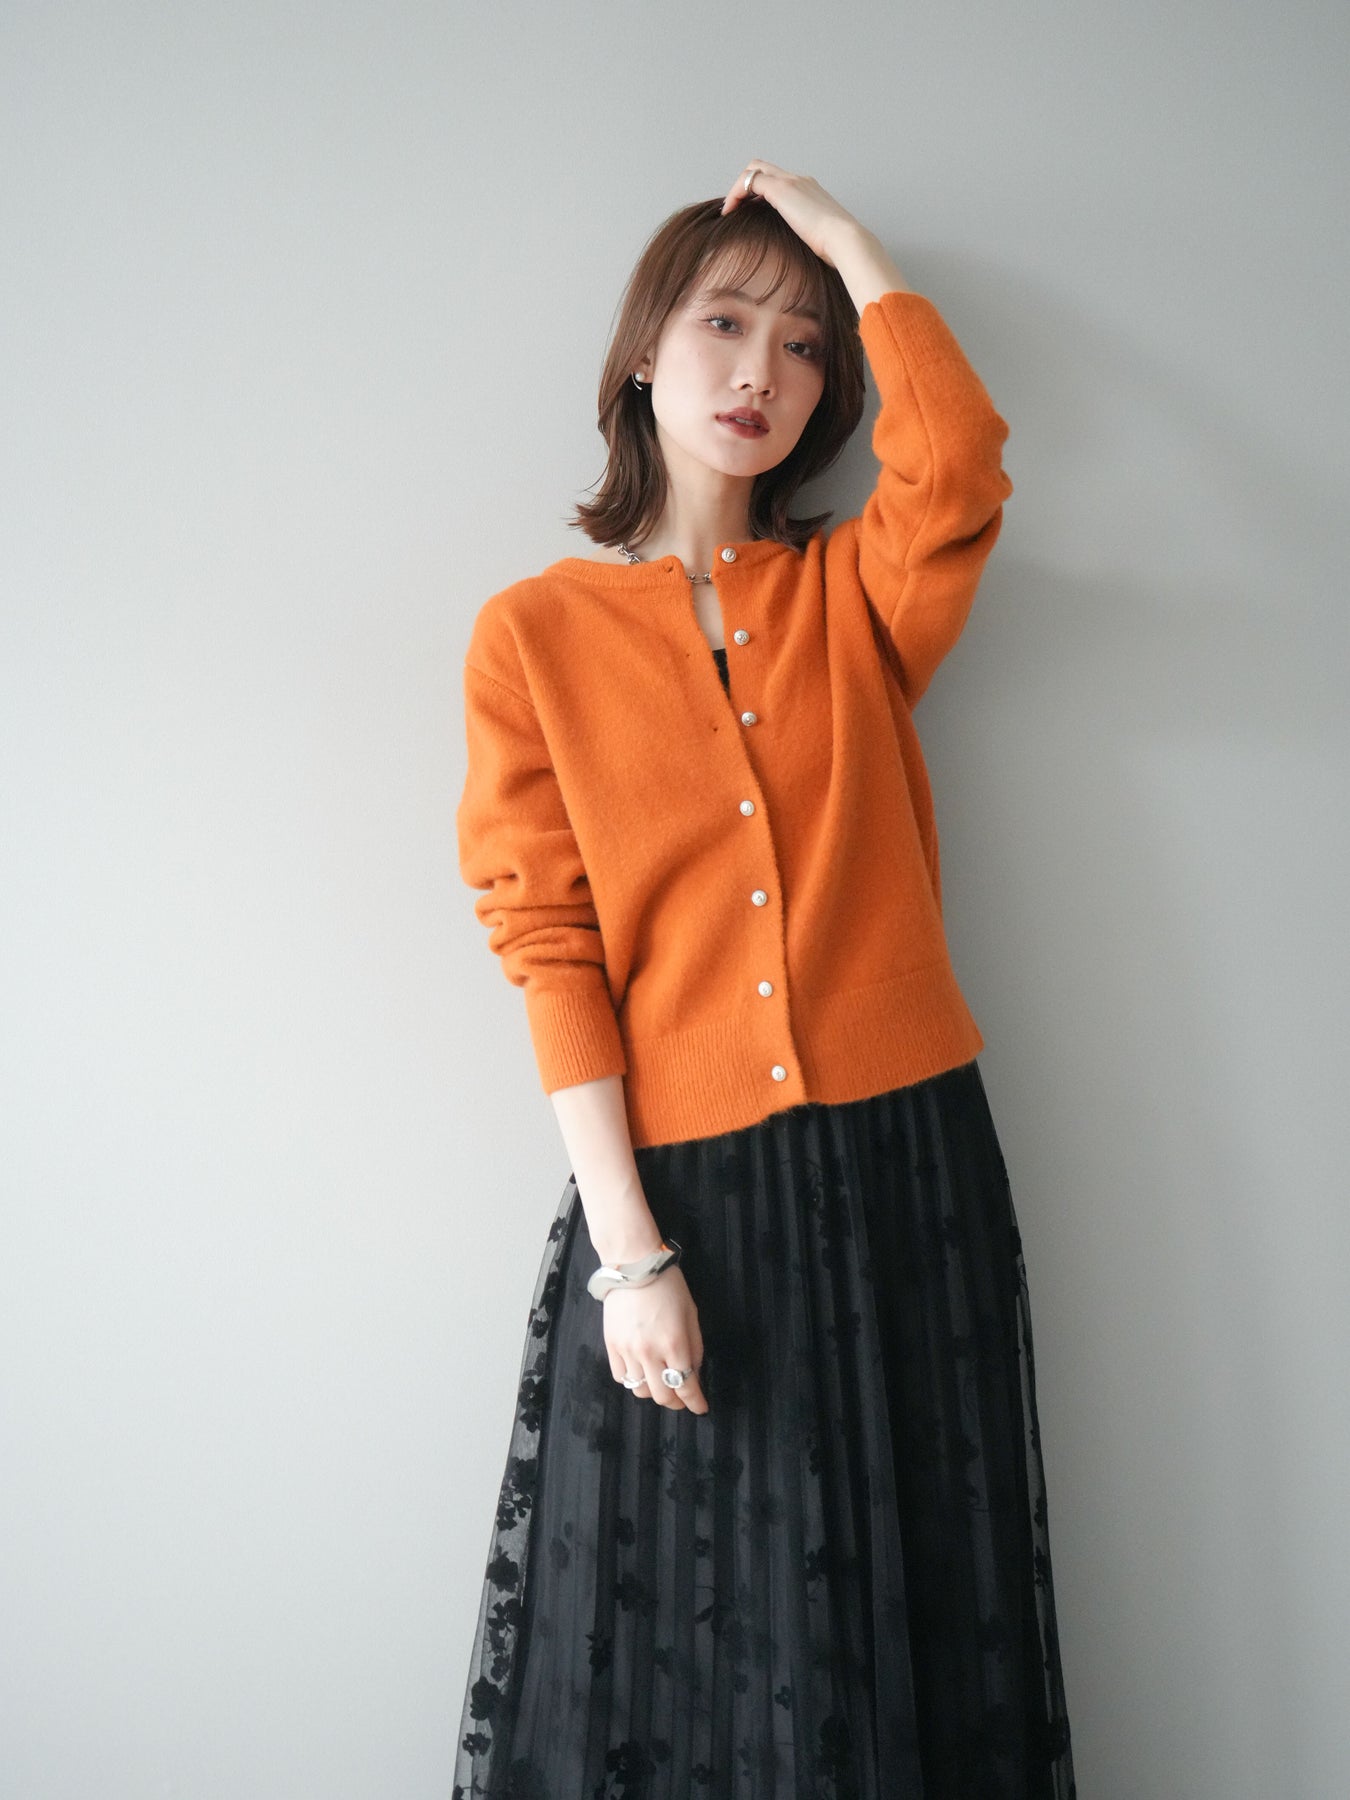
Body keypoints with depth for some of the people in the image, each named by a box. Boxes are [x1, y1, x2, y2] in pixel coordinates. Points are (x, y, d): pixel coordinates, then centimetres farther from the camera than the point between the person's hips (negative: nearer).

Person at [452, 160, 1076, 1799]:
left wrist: (847, 243, -1)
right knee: (673, 1658, 10)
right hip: (680, 1179, -1)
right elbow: (552, 953, -5)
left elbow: (960, 465, -15)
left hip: (906, 1165, 2)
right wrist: (629, 1248, -11)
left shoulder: (852, 594, 9)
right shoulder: (531, 634, 2)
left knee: (908, 1636, 12)